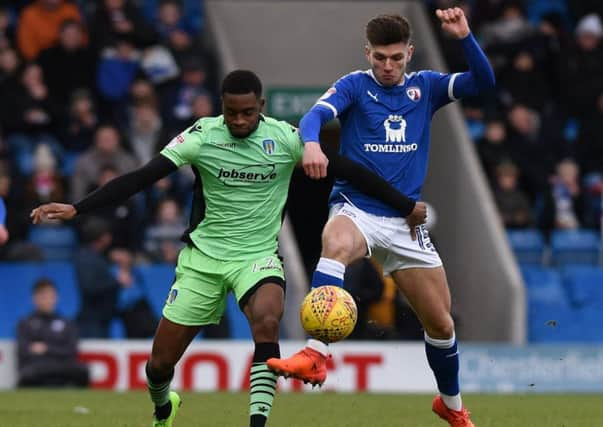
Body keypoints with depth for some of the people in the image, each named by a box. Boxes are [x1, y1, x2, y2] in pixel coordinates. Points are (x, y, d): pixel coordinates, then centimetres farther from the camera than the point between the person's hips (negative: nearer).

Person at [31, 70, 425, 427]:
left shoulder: (286, 138, -7)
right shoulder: (202, 136, -9)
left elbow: (348, 170, 0)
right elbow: (141, 177, -11)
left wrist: (406, 206, 2)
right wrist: (76, 209, -19)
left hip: (258, 256, -1)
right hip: (203, 257, 1)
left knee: (267, 321, -34)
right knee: (160, 363, 3)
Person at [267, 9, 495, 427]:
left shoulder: (425, 87, 7)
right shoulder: (355, 85, -2)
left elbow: (483, 82, -5)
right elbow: (316, 114, -19)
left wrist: (465, 37, -21)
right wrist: (311, 143, -42)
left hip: (405, 221, 3)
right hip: (356, 208, -3)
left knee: (441, 322, 8)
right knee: (336, 244, -40)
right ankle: (316, 354, -48)